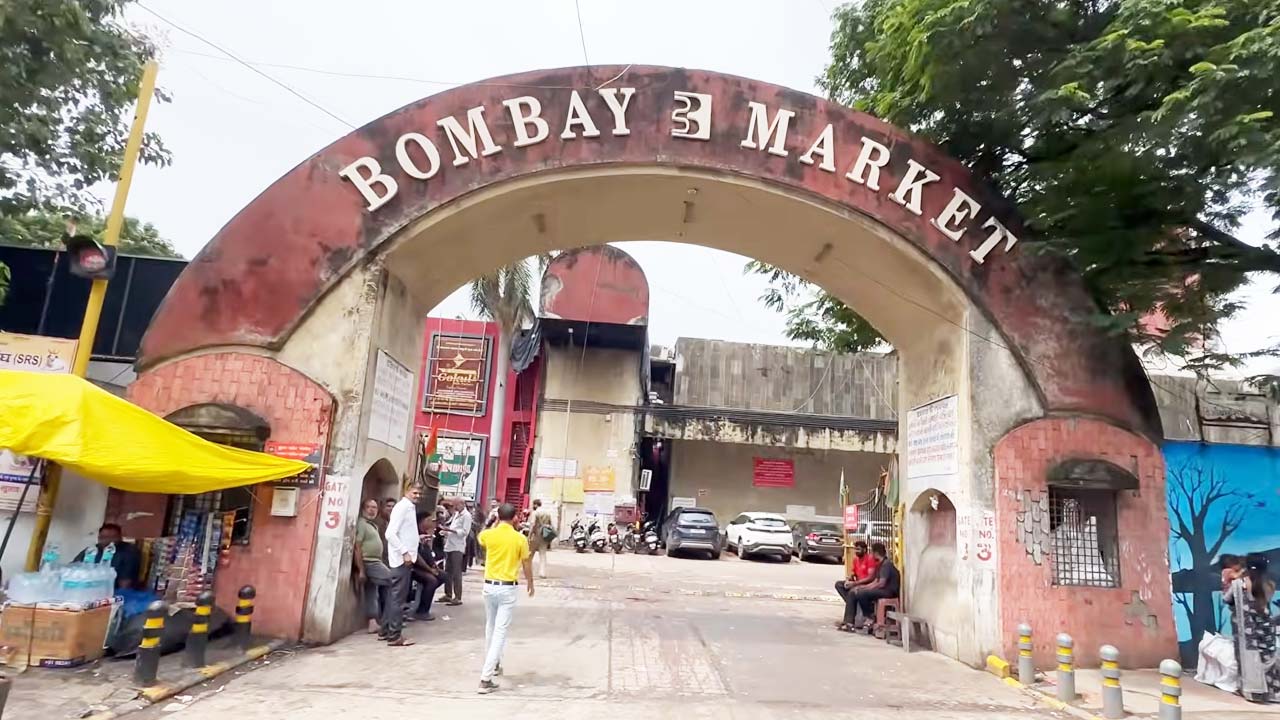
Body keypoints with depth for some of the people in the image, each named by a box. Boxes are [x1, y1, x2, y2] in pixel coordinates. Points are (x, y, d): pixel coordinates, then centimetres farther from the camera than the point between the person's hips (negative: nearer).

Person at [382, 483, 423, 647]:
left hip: (405, 558, 10)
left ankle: (386, 631, 23)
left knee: (394, 595, 15)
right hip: (402, 558, -10)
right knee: (398, 597, -5)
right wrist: (405, 552, -23)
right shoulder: (402, 507, -15)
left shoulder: (411, 507, 14)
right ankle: (394, 636, 0)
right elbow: (390, 534, -22)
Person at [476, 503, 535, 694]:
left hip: (490, 586, 3)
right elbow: (527, 565, 2)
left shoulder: (488, 534, -4)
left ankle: (493, 665, 38)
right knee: (500, 631, -3)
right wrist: (531, 584, 18)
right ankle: (486, 678, -10)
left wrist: (495, 524, 22)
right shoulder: (520, 539, -8)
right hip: (508, 588, -3)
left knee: (490, 627, 22)